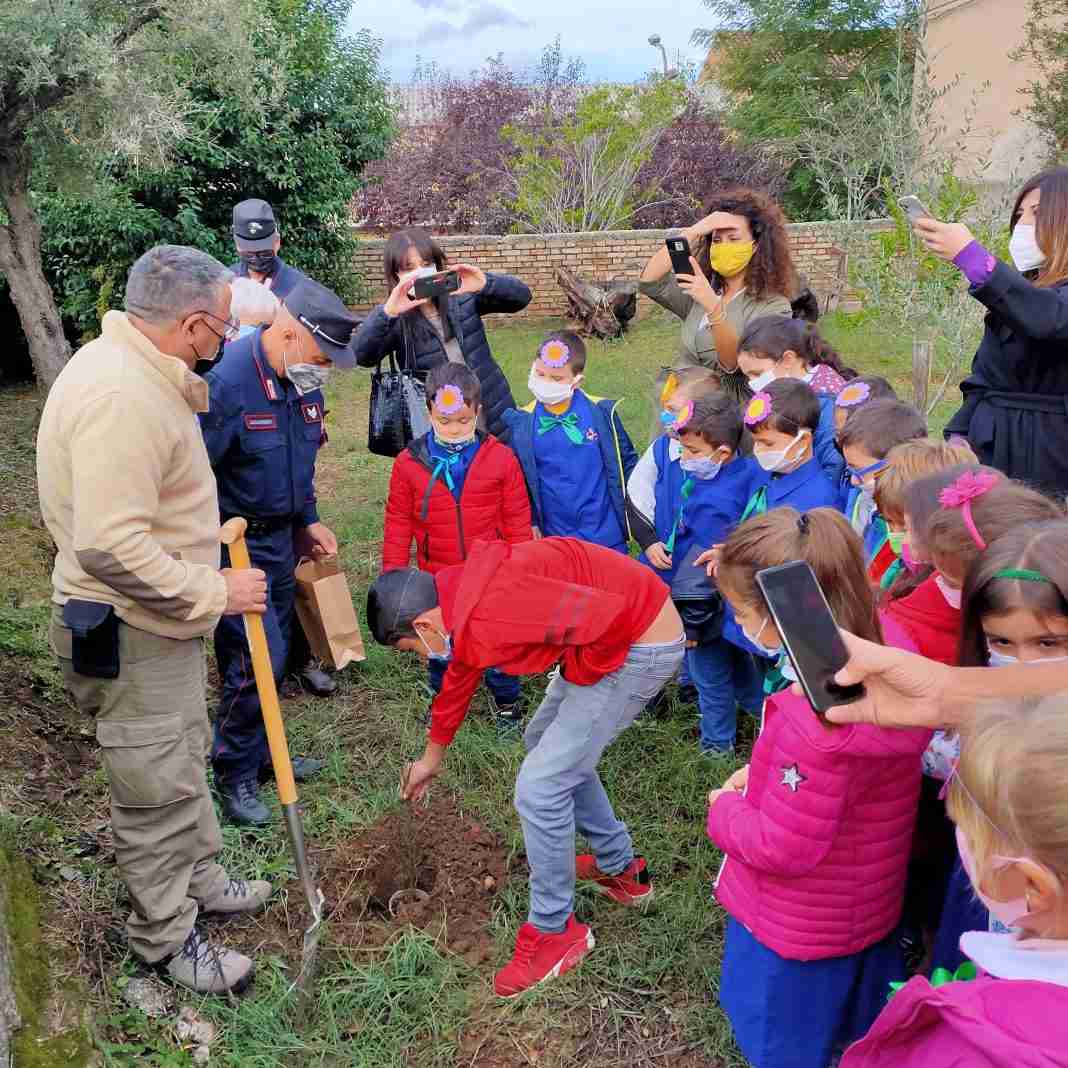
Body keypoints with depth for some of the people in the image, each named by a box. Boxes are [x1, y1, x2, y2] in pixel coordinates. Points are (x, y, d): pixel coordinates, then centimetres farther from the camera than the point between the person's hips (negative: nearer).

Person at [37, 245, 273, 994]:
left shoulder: (136, 370, 6)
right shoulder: (120, 397, -28)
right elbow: (111, 549, -32)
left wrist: (205, 529, 10)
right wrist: (214, 593, -23)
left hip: (162, 620, 11)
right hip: (128, 635, -11)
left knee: (185, 760, 25)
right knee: (158, 789, 5)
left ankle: (198, 880, 44)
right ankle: (166, 938, 25)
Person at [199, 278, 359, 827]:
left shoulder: (302, 381, 3)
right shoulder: (225, 383, -25)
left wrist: (308, 521, 16)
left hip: (280, 539, 8)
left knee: (273, 655, 17)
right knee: (256, 659, -7)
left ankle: (259, 754, 34)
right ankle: (234, 775, 12)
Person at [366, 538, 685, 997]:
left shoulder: (489, 612, -26)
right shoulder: (463, 600, 6)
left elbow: (608, 618, -31)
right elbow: (457, 682, 25)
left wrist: (578, 677, -10)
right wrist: (431, 759, 38)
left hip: (641, 644, -10)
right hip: (618, 629, 10)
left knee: (541, 787, -6)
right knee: (545, 743, 25)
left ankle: (554, 929, 15)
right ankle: (620, 868, 37)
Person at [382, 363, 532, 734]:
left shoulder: (501, 458, -10)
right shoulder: (409, 463, -7)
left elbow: (517, 521, -2)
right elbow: (398, 524, 0)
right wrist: (392, 575, 1)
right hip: (438, 580, 1)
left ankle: (506, 701, 36)